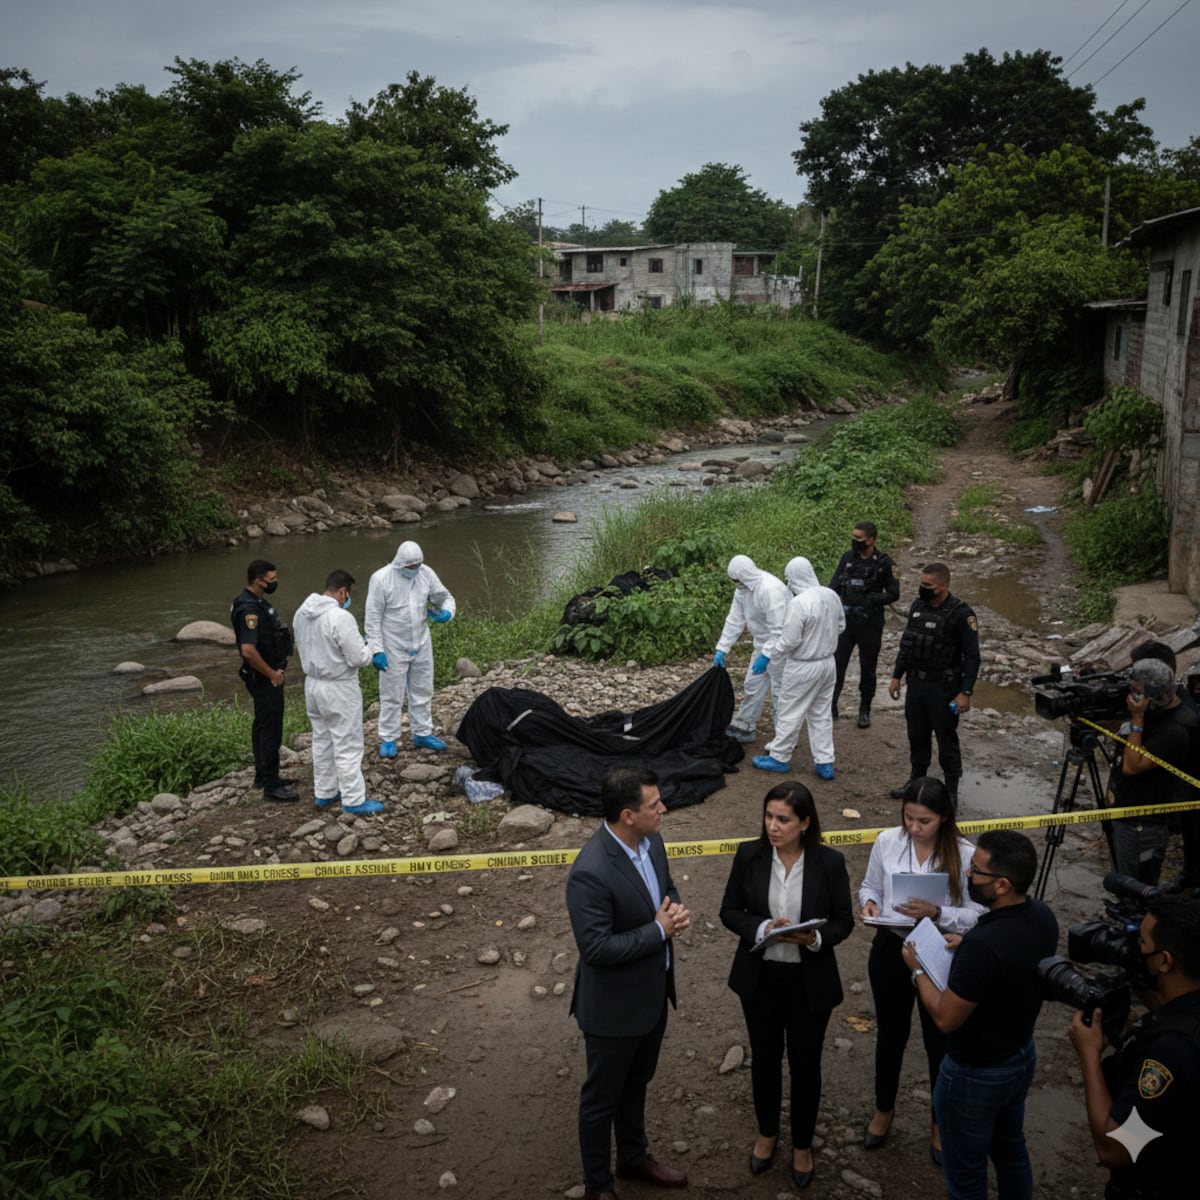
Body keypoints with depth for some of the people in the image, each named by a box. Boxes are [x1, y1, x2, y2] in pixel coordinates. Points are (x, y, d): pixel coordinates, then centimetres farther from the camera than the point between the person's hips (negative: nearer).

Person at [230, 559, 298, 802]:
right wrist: (272, 674, -19)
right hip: (264, 679, -10)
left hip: (266, 677, 10)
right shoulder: (250, 609, -24)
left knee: (262, 726, 18)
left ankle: (263, 776, 29)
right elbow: (248, 650, -31)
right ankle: (271, 785, 2)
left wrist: (275, 669, 17)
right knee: (271, 730, -5)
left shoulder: (256, 602, 9)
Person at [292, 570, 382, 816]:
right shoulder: (341, 617, -26)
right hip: (339, 689, -8)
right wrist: (369, 649, -2)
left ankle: (324, 793, 31)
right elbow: (358, 658, -22)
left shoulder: (301, 613, 1)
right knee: (347, 746, 2)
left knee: (322, 741, 20)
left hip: (312, 684, 8)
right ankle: (354, 801, 9)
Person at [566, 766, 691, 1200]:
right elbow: (596, 949, -30)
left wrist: (675, 910, -13)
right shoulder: (590, 874, -34)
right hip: (614, 1005, -8)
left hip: (652, 993, 8)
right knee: (602, 1097, 16)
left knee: (636, 1083, 29)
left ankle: (634, 1157, 51)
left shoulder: (651, 841, -8)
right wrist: (659, 930, -25)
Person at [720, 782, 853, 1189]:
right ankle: (767, 1133, 44)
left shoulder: (829, 862, -14)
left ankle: (802, 1144, 39)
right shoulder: (749, 855, -11)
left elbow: (843, 921, -6)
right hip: (760, 977, 2)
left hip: (810, 982, -1)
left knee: (805, 1063, 15)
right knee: (764, 1058, 19)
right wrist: (762, 928, -23)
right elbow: (730, 911, -4)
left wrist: (816, 938, -26)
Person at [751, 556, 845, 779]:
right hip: (828, 663, 7)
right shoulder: (832, 596, -2)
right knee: (822, 714, 16)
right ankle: (824, 763, 20)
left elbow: (788, 640, -23)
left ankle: (779, 758, 21)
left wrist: (767, 656, -11)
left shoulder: (799, 603, -25)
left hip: (803, 668, -7)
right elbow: (840, 626, 12)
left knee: (789, 714, 8)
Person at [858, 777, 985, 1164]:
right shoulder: (887, 841, -11)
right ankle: (884, 1110, 45)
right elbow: (870, 885, 3)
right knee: (890, 1034, 21)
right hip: (891, 950, 2)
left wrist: (936, 913, -30)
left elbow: (978, 914, -14)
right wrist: (869, 902, -19)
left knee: (939, 1040, 16)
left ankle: (941, 1122, 41)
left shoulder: (965, 855, -18)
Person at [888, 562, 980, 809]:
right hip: (916, 683, 6)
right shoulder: (918, 606, 4)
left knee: (947, 738, 4)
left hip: (943, 687, -6)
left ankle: (951, 790, 17)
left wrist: (966, 692, -18)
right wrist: (896, 676, 14)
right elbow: (906, 643, 14)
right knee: (917, 735, 16)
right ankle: (916, 780, 33)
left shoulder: (961, 614, -15)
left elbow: (972, 656, -14)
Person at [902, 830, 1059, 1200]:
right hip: (1022, 1056, 8)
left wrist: (917, 969, -12)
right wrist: (965, 949, 5)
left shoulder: (982, 945, -38)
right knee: (1010, 1149, 29)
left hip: (975, 1074, -8)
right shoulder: (1042, 916, -12)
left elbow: (946, 1018, -25)